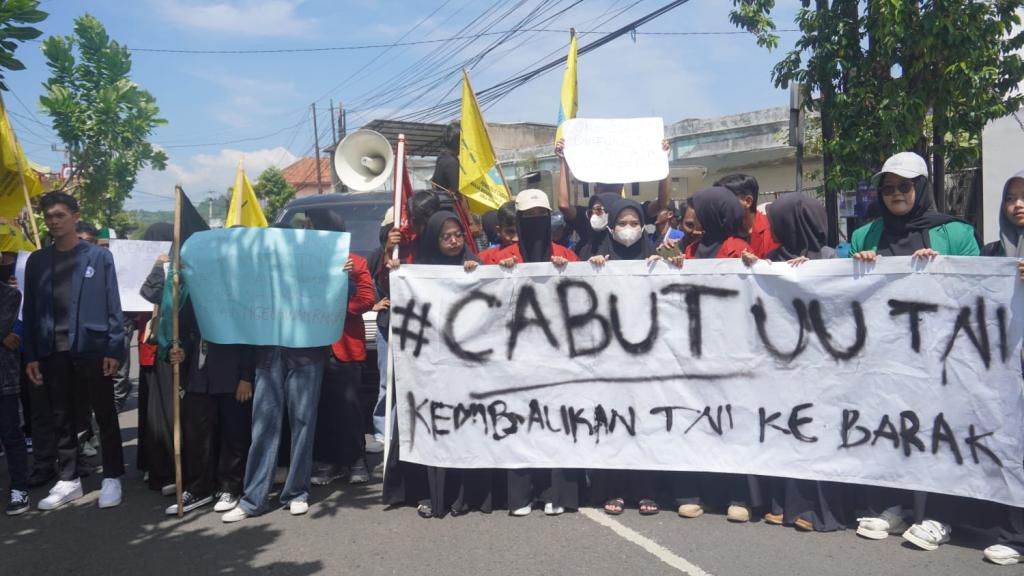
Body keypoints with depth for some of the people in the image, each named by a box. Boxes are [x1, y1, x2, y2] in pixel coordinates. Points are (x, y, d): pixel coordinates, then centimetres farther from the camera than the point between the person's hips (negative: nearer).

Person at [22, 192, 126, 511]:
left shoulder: (99, 257, 1)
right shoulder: (37, 261, 10)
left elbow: (113, 306, -2)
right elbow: (30, 311, 9)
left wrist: (115, 349, -9)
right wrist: (30, 355, 4)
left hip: (93, 349, -3)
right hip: (53, 352, 3)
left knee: (105, 416, 5)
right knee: (63, 419, 11)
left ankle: (112, 478, 15)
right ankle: (68, 480, 22)